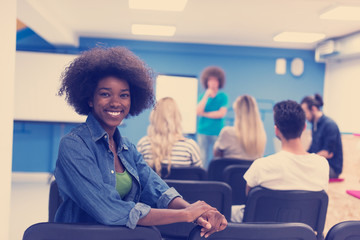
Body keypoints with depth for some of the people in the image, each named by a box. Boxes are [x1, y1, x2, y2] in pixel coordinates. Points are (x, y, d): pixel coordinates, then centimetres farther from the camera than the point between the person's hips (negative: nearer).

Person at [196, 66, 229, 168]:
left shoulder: (223, 96, 2)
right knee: (203, 158, 2)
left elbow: (221, 113, -8)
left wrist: (204, 114, -3)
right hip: (203, 132, 2)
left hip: (217, 132, -2)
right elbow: (198, 111, -5)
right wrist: (206, 96, -9)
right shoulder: (203, 96, 9)